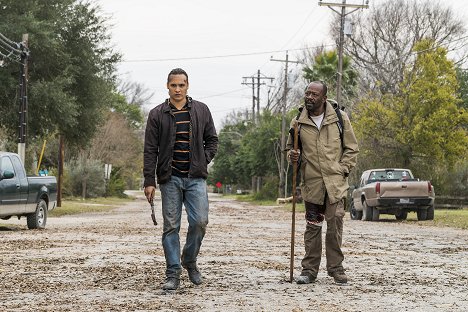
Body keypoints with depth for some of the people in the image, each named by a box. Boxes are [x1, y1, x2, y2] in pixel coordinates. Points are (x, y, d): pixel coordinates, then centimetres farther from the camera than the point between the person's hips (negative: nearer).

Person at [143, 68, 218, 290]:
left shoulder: (201, 111, 7)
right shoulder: (157, 114, 3)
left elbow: (212, 139, 16)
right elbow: (150, 150, 1)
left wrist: (204, 161, 0)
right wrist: (149, 181, -4)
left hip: (196, 177, 1)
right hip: (170, 178, -1)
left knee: (199, 222, -8)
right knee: (171, 226, 0)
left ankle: (190, 261, 17)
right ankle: (173, 274, 5)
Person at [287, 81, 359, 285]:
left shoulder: (339, 118, 1)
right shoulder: (298, 122, 4)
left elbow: (351, 148, 8)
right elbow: (290, 147, 17)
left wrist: (342, 169, -2)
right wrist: (292, 155, -6)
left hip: (335, 183, -1)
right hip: (311, 184, 1)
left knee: (335, 226, -3)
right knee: (312, 227, 5)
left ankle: (335, 268, 8)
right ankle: (309, 270, 12)